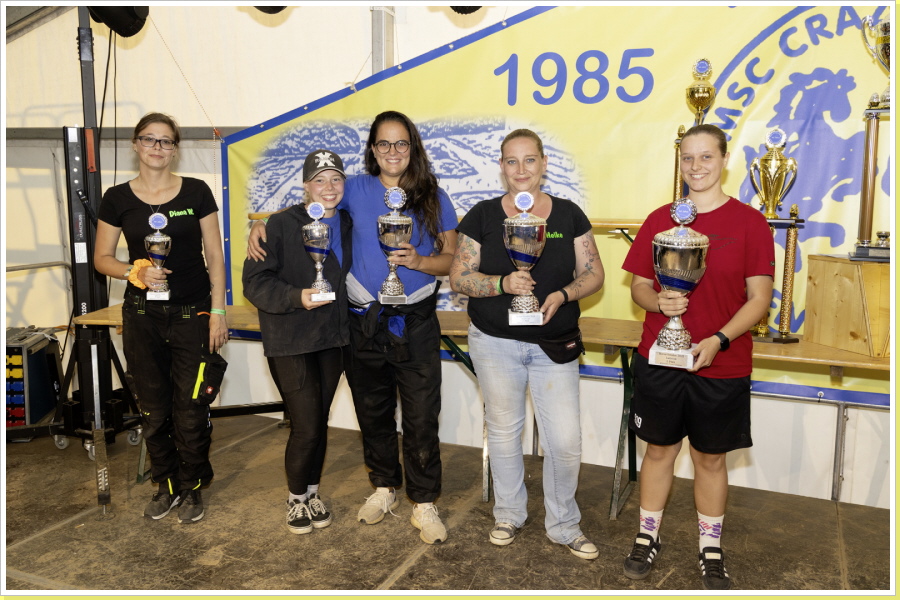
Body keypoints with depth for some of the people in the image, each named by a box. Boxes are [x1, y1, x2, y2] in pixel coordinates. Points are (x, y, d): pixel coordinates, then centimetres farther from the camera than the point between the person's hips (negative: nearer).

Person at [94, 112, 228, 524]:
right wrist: (135, 272, -14)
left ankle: (192, 488, 20)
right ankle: (167, 485, 28)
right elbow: (102, 258, 7)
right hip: (142, 316, 2)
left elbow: (214, 256, 0)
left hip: (192, 315, -2)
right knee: (153, 408, 10)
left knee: (190, 408, 1)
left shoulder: (196, 192, 0)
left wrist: (218, 311, -5)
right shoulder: (117, 199, 3)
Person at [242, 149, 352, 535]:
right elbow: (255, 281, -16)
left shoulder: (347, 225, 5)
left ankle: (312, 492, 33)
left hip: (331, 340, 5)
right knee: (306, 426, -5)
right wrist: (297, 297, -29)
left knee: (320, 422, 13)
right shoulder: (282, 225, -13)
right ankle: (296, 498, 20)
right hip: (289, 343, -5)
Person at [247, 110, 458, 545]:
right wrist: (262, 224, 0)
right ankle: (384, 488, 34)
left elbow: (453, 260, 3)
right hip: (364, 323, 2)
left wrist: (419, 261, -16)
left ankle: (424, 504, 16)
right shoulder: (356, 190, 3)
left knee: (421, 418, 0)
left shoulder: (433, 198, 2)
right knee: (373, 411, 14)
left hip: (416, 324, -1)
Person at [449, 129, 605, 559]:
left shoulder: (568, 214, 2)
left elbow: (593, 274, 3)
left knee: (565, 440, -1)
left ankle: (563, 525, 23)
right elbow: (458, 277, -3)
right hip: (495, 342, 0)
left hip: (556, 345, 1)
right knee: (503, 431, 13)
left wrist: (562, 295, -17)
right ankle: (509, 514, 35)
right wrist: (502, 283, -21)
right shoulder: (482, 216, -1)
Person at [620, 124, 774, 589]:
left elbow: (759, 297, -6)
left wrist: (719, 340, -20)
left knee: (710, 459, 11)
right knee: (658, 449, 13)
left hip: (722, 366, -1)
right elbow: (638, 285, 8)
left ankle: (711, 552, 30)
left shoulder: (749, 222, -4)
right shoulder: (659, 219, 3)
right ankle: (647, 538, 30)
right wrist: (657, 300, -15)